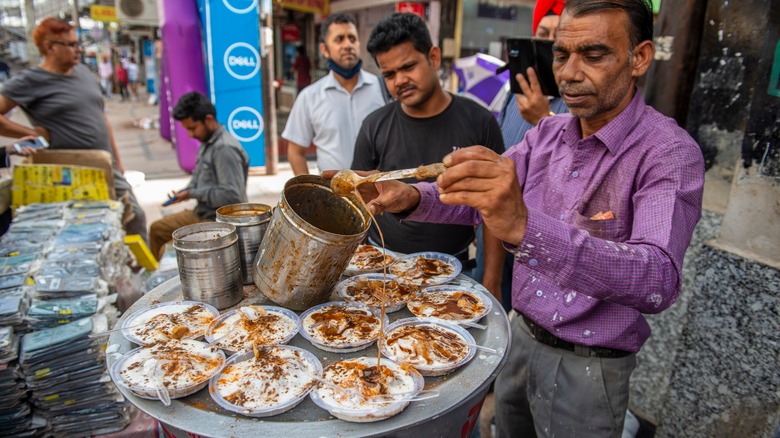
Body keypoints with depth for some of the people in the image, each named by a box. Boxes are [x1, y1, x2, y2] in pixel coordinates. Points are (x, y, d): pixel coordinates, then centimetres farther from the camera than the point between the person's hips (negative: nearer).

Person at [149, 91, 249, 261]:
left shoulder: (225, 149, -23)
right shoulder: (207, 142, 6)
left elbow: (232, 196, -28)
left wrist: (193, 193, -19)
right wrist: (186, 191, 1)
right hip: (202, 214, 10)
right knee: (157, 229, 23)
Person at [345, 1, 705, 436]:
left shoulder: (670, 152, -21)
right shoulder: (547, 133, -1)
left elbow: (659, 281, -36)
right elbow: (477, 200, 2)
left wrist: (524, 227, -51)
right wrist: (412, 197, -19)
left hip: (587, 366, -5)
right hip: (520, 335, 6)